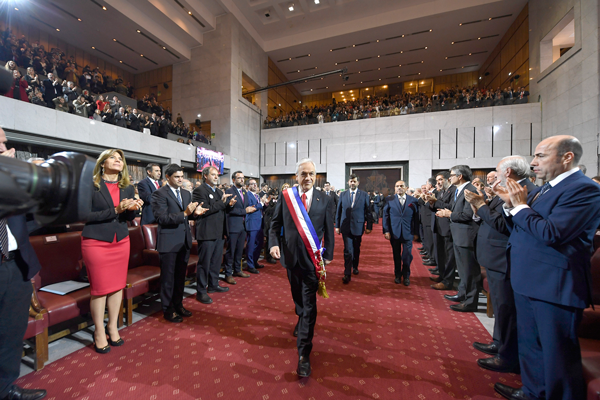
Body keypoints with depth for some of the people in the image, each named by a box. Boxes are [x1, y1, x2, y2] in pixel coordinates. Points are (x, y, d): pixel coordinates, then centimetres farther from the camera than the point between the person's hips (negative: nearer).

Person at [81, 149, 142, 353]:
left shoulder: (128, 188, 7)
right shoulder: (90, 186, -6)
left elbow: (129, 218, 7)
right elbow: (86, 215, -12)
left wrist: (132, 209, -14)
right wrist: (116, 210, -22)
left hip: (121, 242, 4)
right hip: (96, 243, -4)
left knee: (118, 285, 11)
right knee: (99, 288, 5)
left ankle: (113, 327, 28)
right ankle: (99, 332, 23)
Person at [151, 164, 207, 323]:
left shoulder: (186, 194, 11)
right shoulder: (160, 194, -10)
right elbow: (162, 218, -19)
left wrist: (195, 213, -8)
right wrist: (184, 214, -27)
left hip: (184, 240, 7)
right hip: (169, 242, -6)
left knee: (181, 275, 18)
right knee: (168, 277, 8)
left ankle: (178, 304, 35)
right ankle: (168, 309, 25)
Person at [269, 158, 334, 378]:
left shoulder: (325, 200, -5)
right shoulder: (285, 196, -3)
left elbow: (329, 230, 1)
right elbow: (275, 224, 1)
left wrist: (328, 255, 2)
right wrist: (273, 243, -15)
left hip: (312, 257, -2)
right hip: (291, 255, 3)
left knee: (309, 304, 1)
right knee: (297, 296, 25)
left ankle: (304, 354, 14)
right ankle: (302, 321, 56)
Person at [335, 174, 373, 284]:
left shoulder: (364, 195, 1)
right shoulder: (343, 195, 4)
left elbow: (368, 212, 2)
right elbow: (338, 211, 7)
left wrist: (369, 226, -1)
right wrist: (337, 225, 4)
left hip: (358, 226, 0)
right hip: (346, 227, 0)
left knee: (356, 249, 15)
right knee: (348, 250, -4)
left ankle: (355, 267, 37)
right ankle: (347, 274, 3)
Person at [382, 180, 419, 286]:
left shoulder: (413, 201, 2)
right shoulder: (390, 200, 2)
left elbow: (416, 218, 3)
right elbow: (385, 216, 0)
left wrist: (415, 232, 1)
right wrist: (386, 231, -6)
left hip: (408, 233, 0)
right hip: (394, 232, 0)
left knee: (407, 256, 3)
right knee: (396, 255, 11)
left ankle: (406, 276, 24)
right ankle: (397, 275, 28)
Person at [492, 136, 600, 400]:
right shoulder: (545, 189, 10)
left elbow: (551, 233, -27)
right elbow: (520, 228, 13)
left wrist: (520, 206, -16)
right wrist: (510, 204, -1)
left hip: (554, 286, -9)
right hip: (528, 282, 9)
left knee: (557, 352, 9)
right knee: (529, 343, 23)